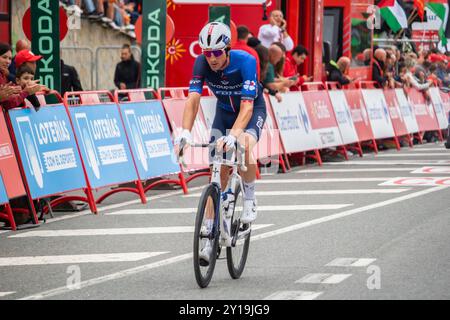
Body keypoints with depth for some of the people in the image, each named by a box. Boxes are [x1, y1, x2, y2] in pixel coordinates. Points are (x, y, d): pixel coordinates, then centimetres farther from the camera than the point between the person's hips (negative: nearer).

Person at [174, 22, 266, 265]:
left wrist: (233, 135, -55)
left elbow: (247, 106, -40)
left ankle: (249, 199, -7)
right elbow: (193, 99, -30)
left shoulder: (245, 62, -33)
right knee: (218, 170, -6)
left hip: (253, 110, -4)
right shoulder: (202, 63, -23)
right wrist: (185, 132, -46)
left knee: (244, 147, -35)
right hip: (224, 111, 4)